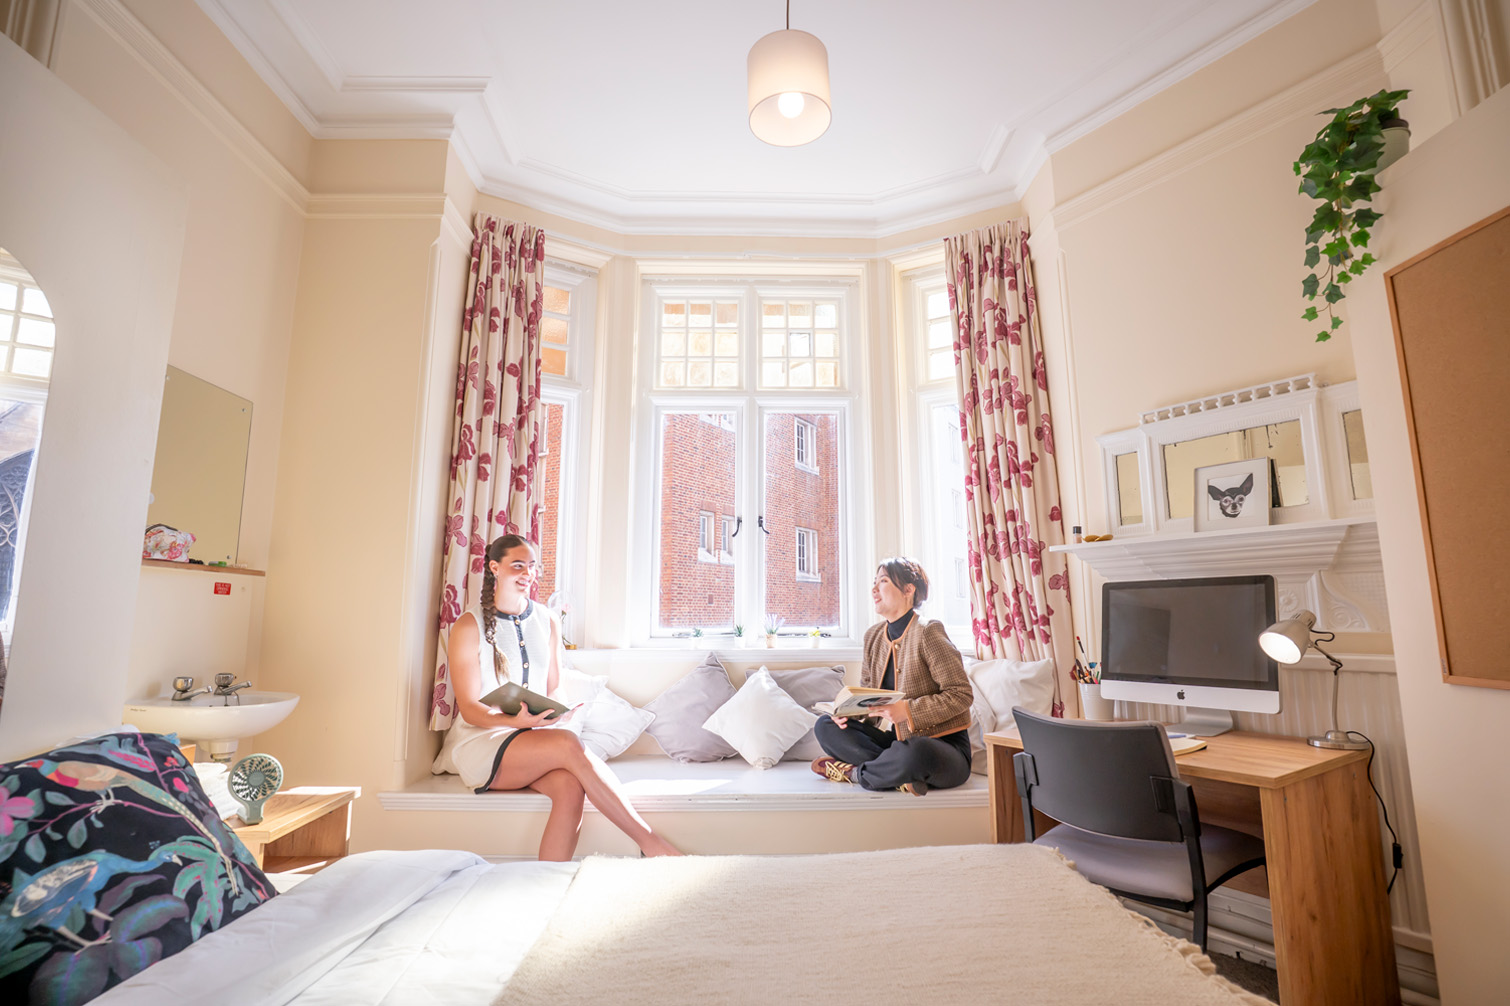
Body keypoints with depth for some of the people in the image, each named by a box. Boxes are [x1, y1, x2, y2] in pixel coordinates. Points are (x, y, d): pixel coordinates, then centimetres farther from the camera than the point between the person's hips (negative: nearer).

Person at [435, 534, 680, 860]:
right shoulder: (469, 626, -3)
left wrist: (553, 713, -10)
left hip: (536, 733, 4)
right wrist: (516, 721, -26)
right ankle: (647, 839, -27)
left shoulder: (548, 622, 11)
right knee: (569, 744, -32)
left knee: (571, 785, -32)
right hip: (482, 740, -4)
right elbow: (469, 708, -6)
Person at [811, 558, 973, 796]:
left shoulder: (927, 633, -14)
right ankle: (897, 773, -18)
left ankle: (854, 772, -10)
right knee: (825, 725, -4)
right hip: (898, 739, 7)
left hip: (943, 745, -7)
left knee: (915, 752, -40)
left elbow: (961, 694, -17)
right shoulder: (873, 636, 8)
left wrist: (908, 710, -24)